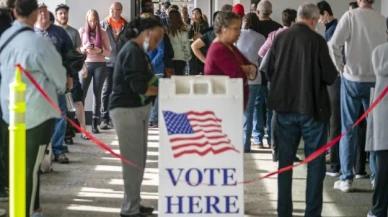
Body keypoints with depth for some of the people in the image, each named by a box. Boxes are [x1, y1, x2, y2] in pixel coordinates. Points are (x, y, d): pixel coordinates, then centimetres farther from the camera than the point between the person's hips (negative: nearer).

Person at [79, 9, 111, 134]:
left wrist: (100, 50, -16)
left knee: (97, 93, 2)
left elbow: (108, 52, 4)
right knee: (81, 93, -7)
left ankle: (95, 123, 5)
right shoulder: (82, 31, 3)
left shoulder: (103, 33, 3)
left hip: (100, 65, 1)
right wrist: (84, 49, -17)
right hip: (86, 64, -1)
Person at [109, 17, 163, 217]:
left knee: (138, 159, 14)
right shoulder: (133, 52, -17)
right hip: (127, 110, -10)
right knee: (133, 160, -5)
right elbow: (139, 87, -23)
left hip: (137, 109, 10)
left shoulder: (138, 51, 15)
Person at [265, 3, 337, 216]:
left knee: (285, 161, 13)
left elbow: (269, 72, 8)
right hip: (311, 107, -4)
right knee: (315, 162, 6)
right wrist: (330, 73, 11)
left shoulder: (279, 37, -1)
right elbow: (330, 76, -10)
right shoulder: (316, 40, -13)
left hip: (284, 106, 4)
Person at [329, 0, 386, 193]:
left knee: (349, 129, 5)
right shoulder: (382, 20, -2)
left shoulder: (351, 16, -8)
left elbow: (334, 45, -14)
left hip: (353, 78, -2)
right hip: (376, 81, 2)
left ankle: (346, 178, 5)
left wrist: (341, 67, 0)